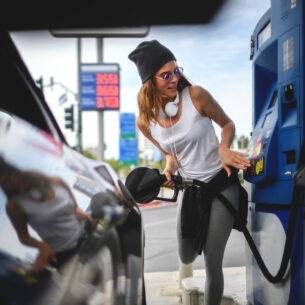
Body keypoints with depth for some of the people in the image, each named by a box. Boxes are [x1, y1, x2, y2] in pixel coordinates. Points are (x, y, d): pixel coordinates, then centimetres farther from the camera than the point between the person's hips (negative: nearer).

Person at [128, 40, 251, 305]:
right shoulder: (145, 121, -7)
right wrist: (169, 169, -13)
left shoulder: (196, 96, -19)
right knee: (187, 258, 17)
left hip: (221, 182, -4)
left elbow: (228, 124, -4)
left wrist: (223, 149, -24)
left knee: (212, 263, -6)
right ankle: (200, 239, 54)